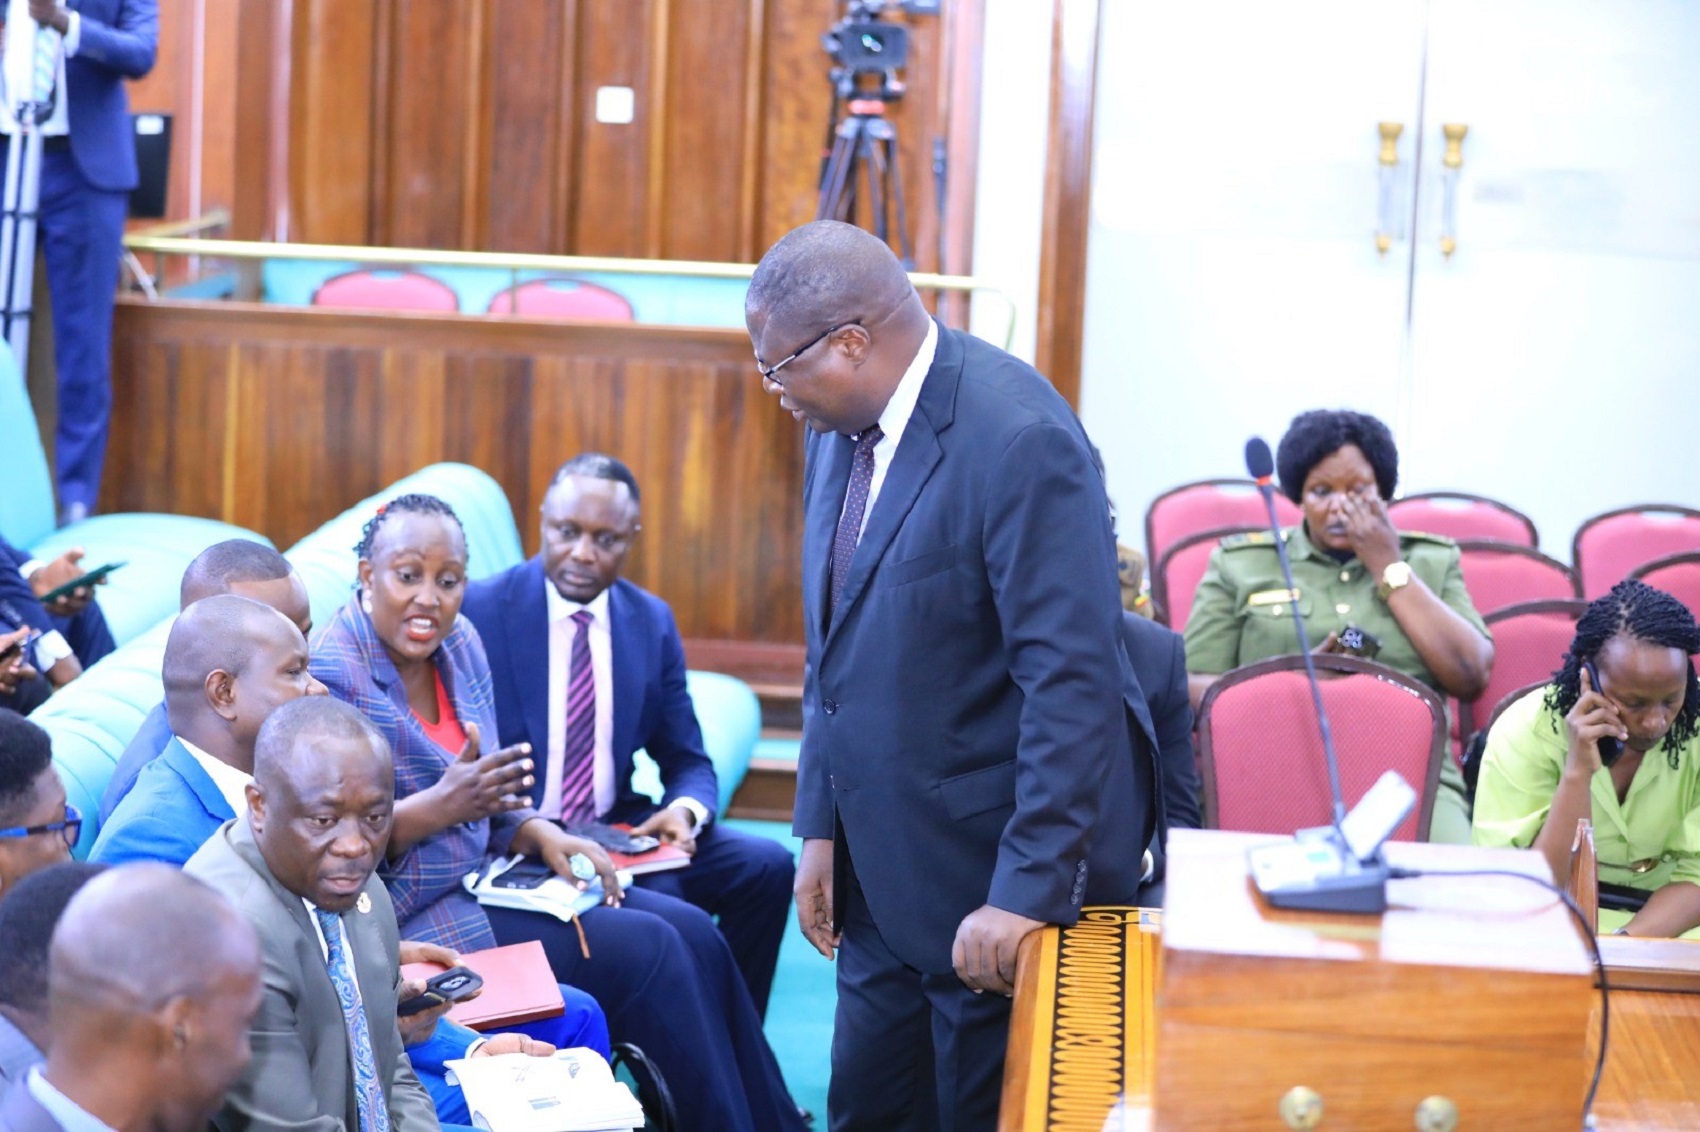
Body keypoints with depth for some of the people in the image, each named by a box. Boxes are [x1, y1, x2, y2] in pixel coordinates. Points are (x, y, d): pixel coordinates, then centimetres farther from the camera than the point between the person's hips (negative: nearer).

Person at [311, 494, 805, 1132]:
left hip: (481, 877, 8)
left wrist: (542, 836, -3)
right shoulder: (334, 673, -17)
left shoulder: (459, 643, 7)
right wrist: (438, 807, -30)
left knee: (692, 933, -3)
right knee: (644, 950, -16)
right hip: (411, 922, -8)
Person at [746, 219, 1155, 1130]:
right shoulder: (842, 426, 4)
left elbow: (1073, 682, -23)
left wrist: (1028, 891, -23)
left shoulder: (1018, 439, -21)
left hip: (996, 868, -7)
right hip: (884, 866, 8)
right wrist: (821, 828, 9)